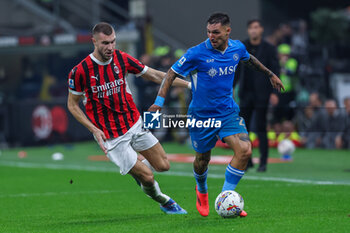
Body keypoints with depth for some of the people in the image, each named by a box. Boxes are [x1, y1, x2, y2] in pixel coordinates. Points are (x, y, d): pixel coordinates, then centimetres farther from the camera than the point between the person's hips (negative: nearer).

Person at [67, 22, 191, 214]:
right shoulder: (80, 71, -16)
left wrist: (188, 84, 1)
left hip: (134, 124, 5)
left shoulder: (122, 59, -5)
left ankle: (135, 169, 33)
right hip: (110, 136, -5)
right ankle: (163, 201, 25)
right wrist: (94, 129, -14)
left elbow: (153, 75, 5)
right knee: (147, 177, -6)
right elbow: (72, 105, -4)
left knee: (163, 165, 2)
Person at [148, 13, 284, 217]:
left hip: (228, 112, 3)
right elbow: (172, 73, -9)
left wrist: (270, 74, 32)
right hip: (201, 114, -3)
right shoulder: (197, 53, -18)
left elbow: (250, 59, 21)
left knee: (244, 150, -17)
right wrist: (160, 100, -18)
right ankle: (202, 191, 45)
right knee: (203, 159, 9)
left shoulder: (237, 48, -3)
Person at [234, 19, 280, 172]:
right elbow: (237, 69, 14)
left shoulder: (269, 49, -2)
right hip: (245, 93, 4)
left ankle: (263, 162, 0)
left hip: (261, 94, -4)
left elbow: (275, 71, -3)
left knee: (260, 128, -6)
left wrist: (273, 92, -10)